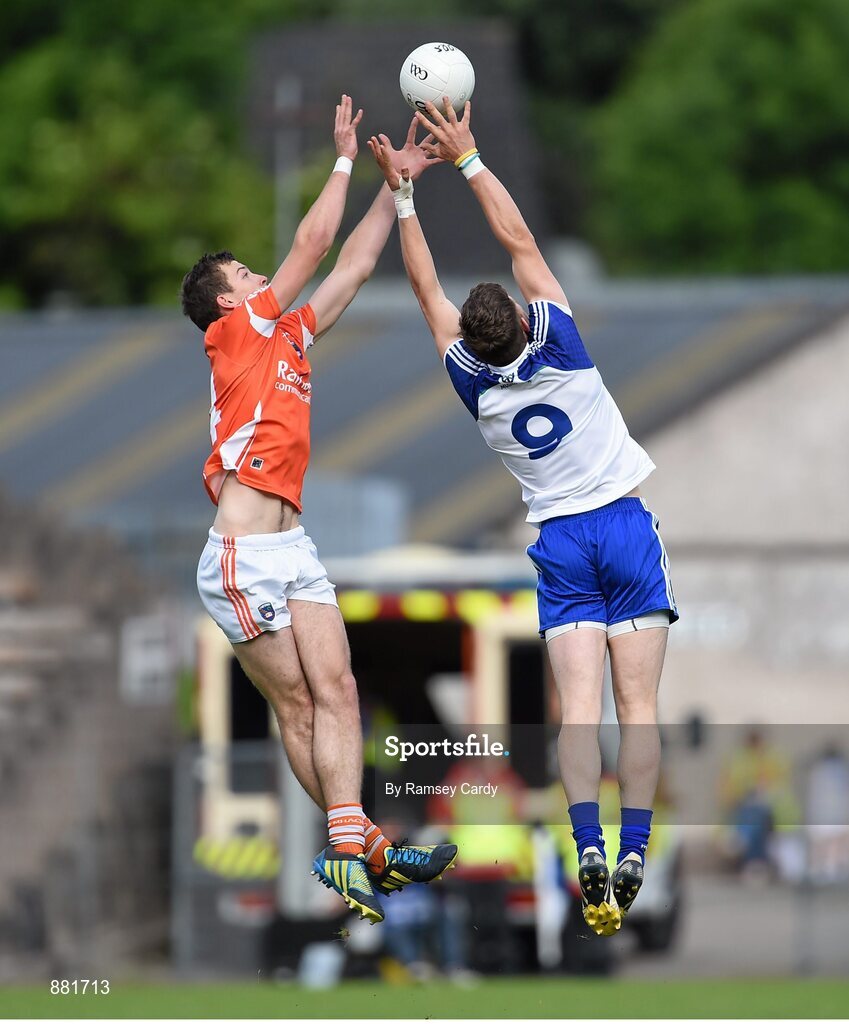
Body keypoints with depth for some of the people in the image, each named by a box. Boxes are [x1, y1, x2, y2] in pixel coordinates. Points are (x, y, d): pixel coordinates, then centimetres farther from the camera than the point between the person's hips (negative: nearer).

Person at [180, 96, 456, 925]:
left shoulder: (288, 337, 19)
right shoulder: (235, 334, 0)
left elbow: (353, 266, 24)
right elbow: (312, 249, -1)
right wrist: (346, 160, 7)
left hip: (291, 547, 7)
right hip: (242, 558, -7)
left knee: (335, 690, -5)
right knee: (296, 701, -3)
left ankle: (352, 848, -12)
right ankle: (354, 848, -1)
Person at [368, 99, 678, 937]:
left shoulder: (473, 382, -5)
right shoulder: (560, 347, -10)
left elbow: (426, 286, 4)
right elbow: (519, 240, -5)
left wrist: (402, 192, 7)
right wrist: (466, 158, 0)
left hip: (560, 544, 1)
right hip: (627, 525, -1)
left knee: (579, 703, -6)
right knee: (637, 700, -3)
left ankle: (589, 847, -23)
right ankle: (634, 849, -13)